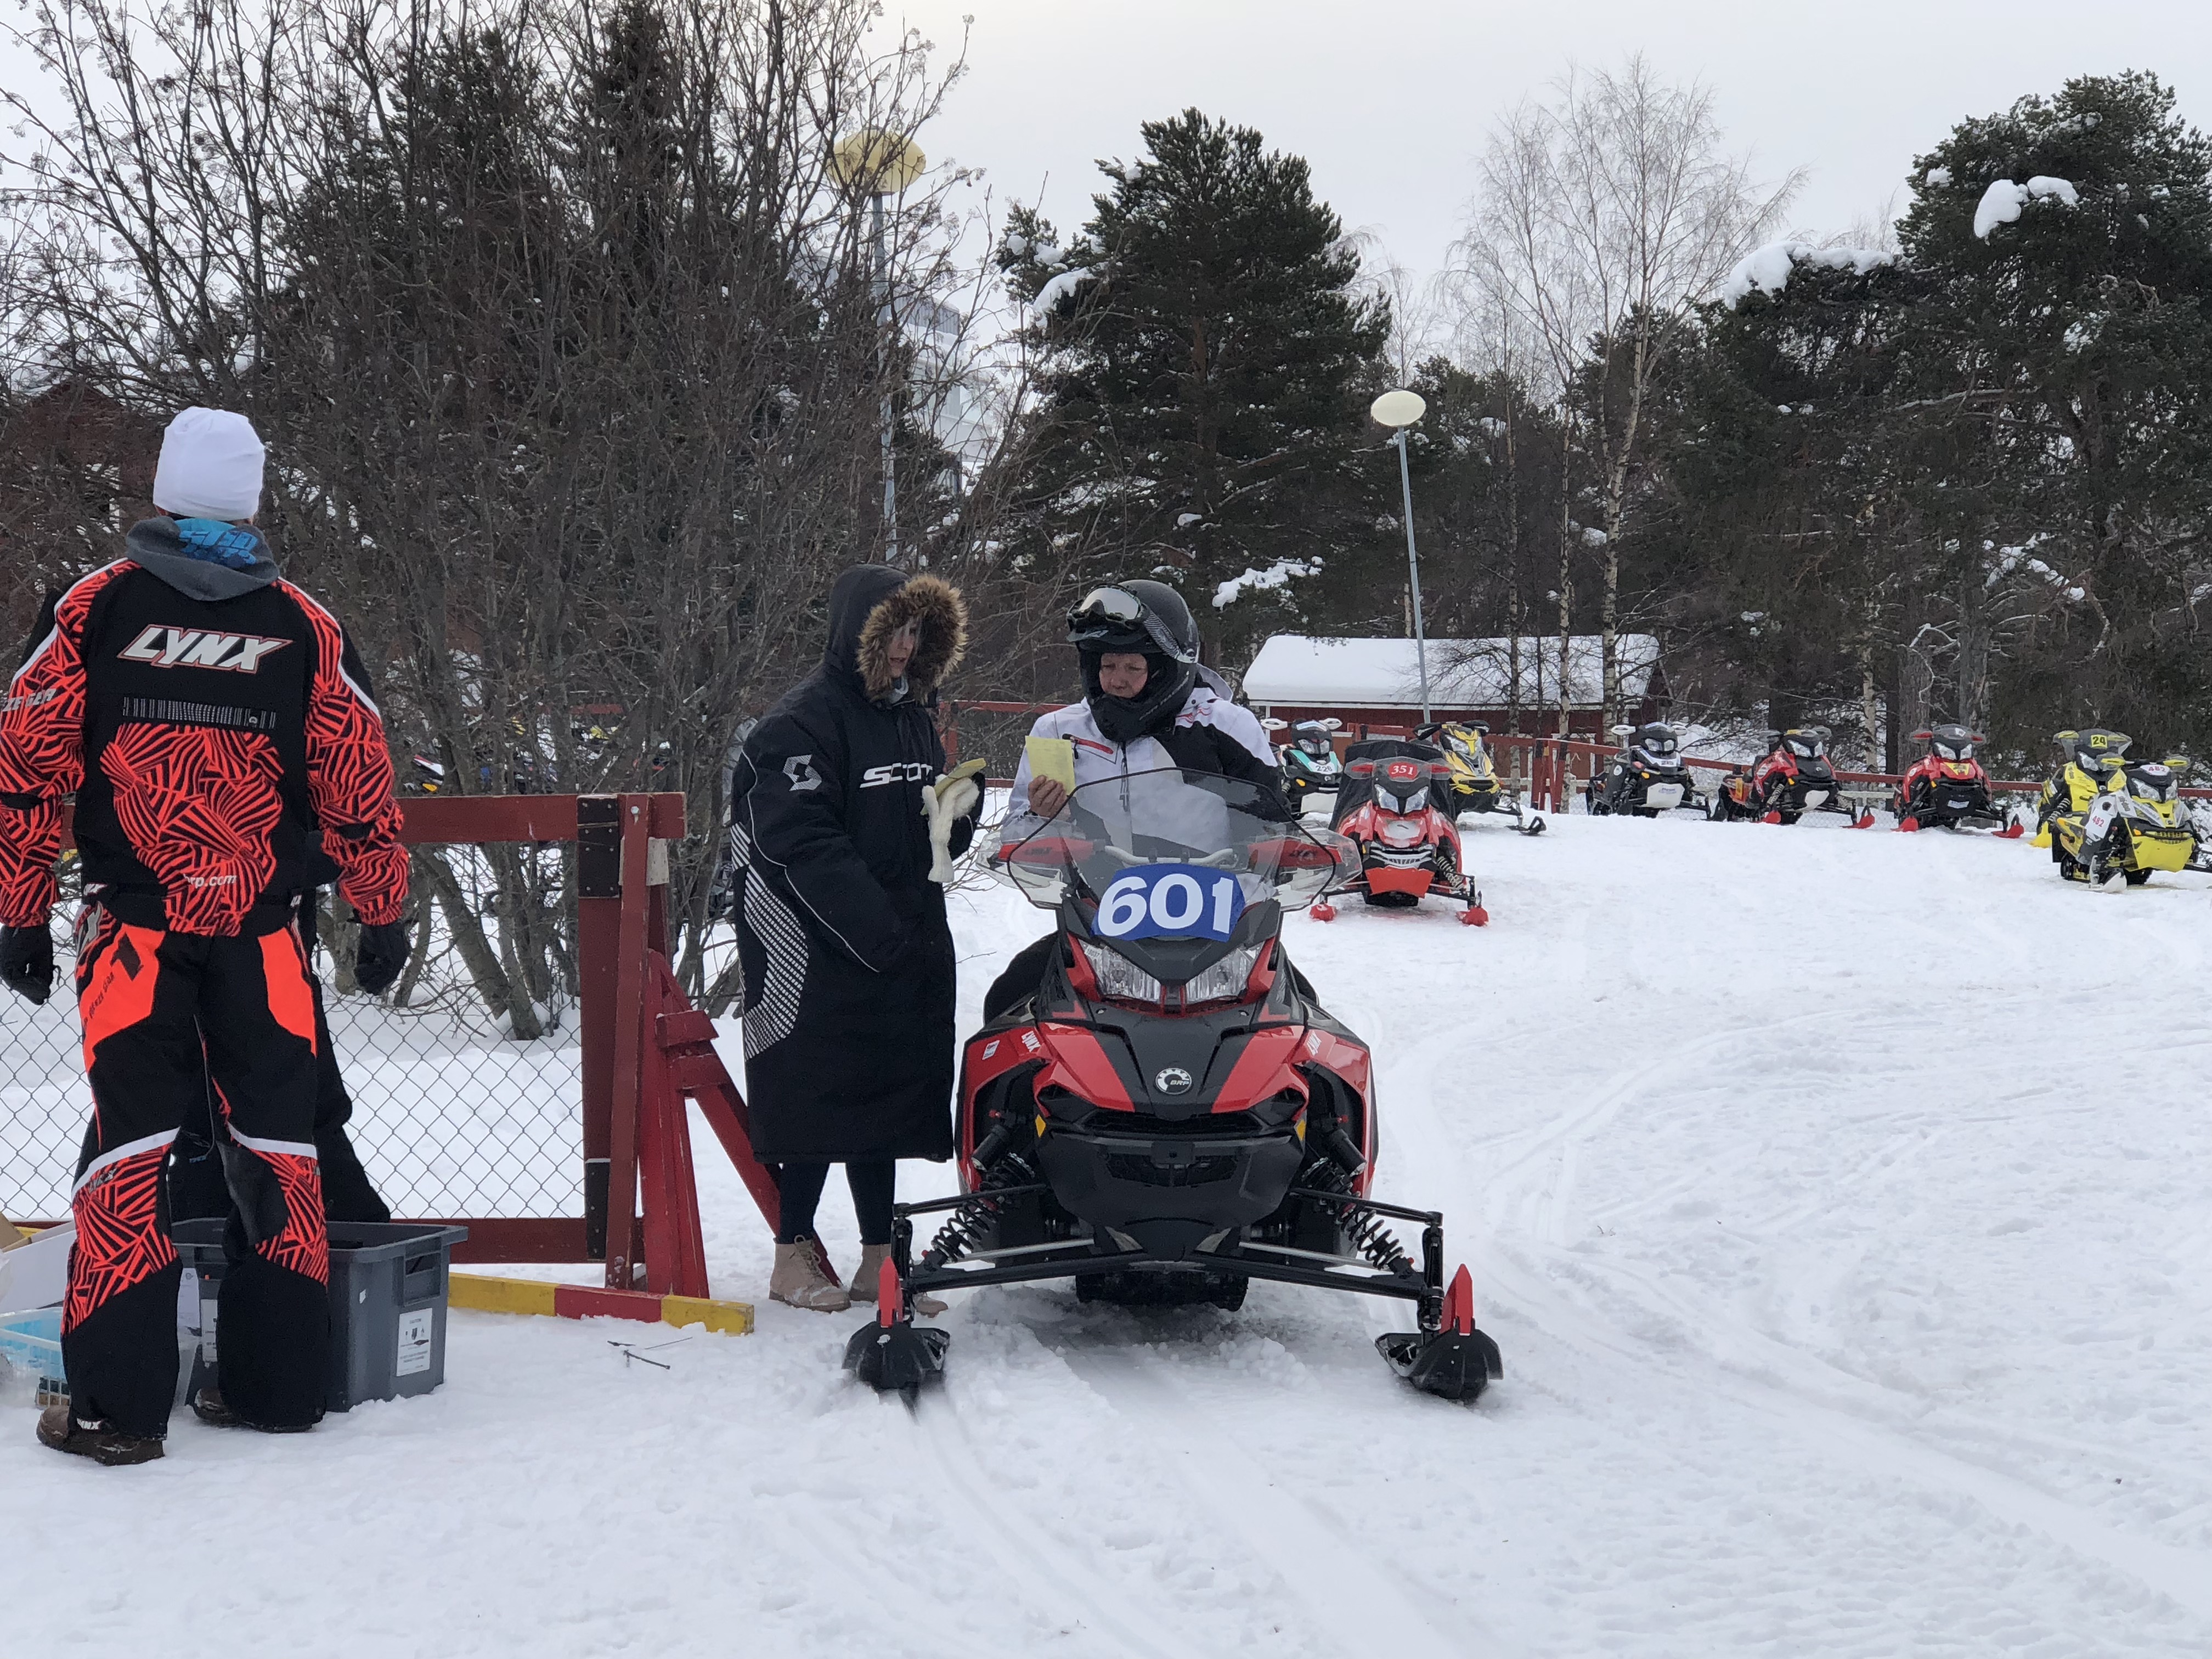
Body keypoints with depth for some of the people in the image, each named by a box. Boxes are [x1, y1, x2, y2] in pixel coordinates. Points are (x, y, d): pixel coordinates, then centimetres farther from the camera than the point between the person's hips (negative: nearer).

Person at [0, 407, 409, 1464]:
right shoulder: (305, 629, 2)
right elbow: (359, 787, 5)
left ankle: (118, 1403, -1)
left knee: (130, 1141, 1)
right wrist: (382, 917, 16)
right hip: (265, 937, 1)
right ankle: (278, 1380, 16)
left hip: (132, 930, -1)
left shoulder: (95, 610, -1)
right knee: (275, 1140, 11)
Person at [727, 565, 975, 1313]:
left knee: (891, 1102, 10)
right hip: (821, 948, -8)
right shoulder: (804, 723, -11)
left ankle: (879, 1258, 18)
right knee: (821, 1104, -2)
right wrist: (881, 936, -23)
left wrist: (957, 810, -2)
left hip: (906, 949, 8)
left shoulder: (914, 718, 14)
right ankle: (793, 1257, 10)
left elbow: (935, 838, 22)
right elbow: (806, 848, -20)